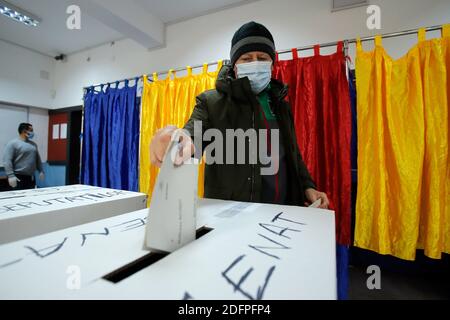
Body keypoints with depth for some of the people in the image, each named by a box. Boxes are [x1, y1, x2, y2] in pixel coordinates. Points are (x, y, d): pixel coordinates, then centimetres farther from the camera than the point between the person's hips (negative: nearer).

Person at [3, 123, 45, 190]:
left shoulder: (33, 144, 13)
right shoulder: (13, 143, -7)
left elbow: (38, 159, 19)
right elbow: (7, 161, -14)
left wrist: (41, 171, 14)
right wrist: (11, 176, -20)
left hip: (31, 177, 6)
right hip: (18, 178, -6)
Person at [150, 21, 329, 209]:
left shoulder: (281, 105, 11)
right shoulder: (211, 101, -4)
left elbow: (293, 155, 18)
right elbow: (191, 134, -22)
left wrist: (307, 186, 5)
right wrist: (177, 142, -45)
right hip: (229, 212, -4)